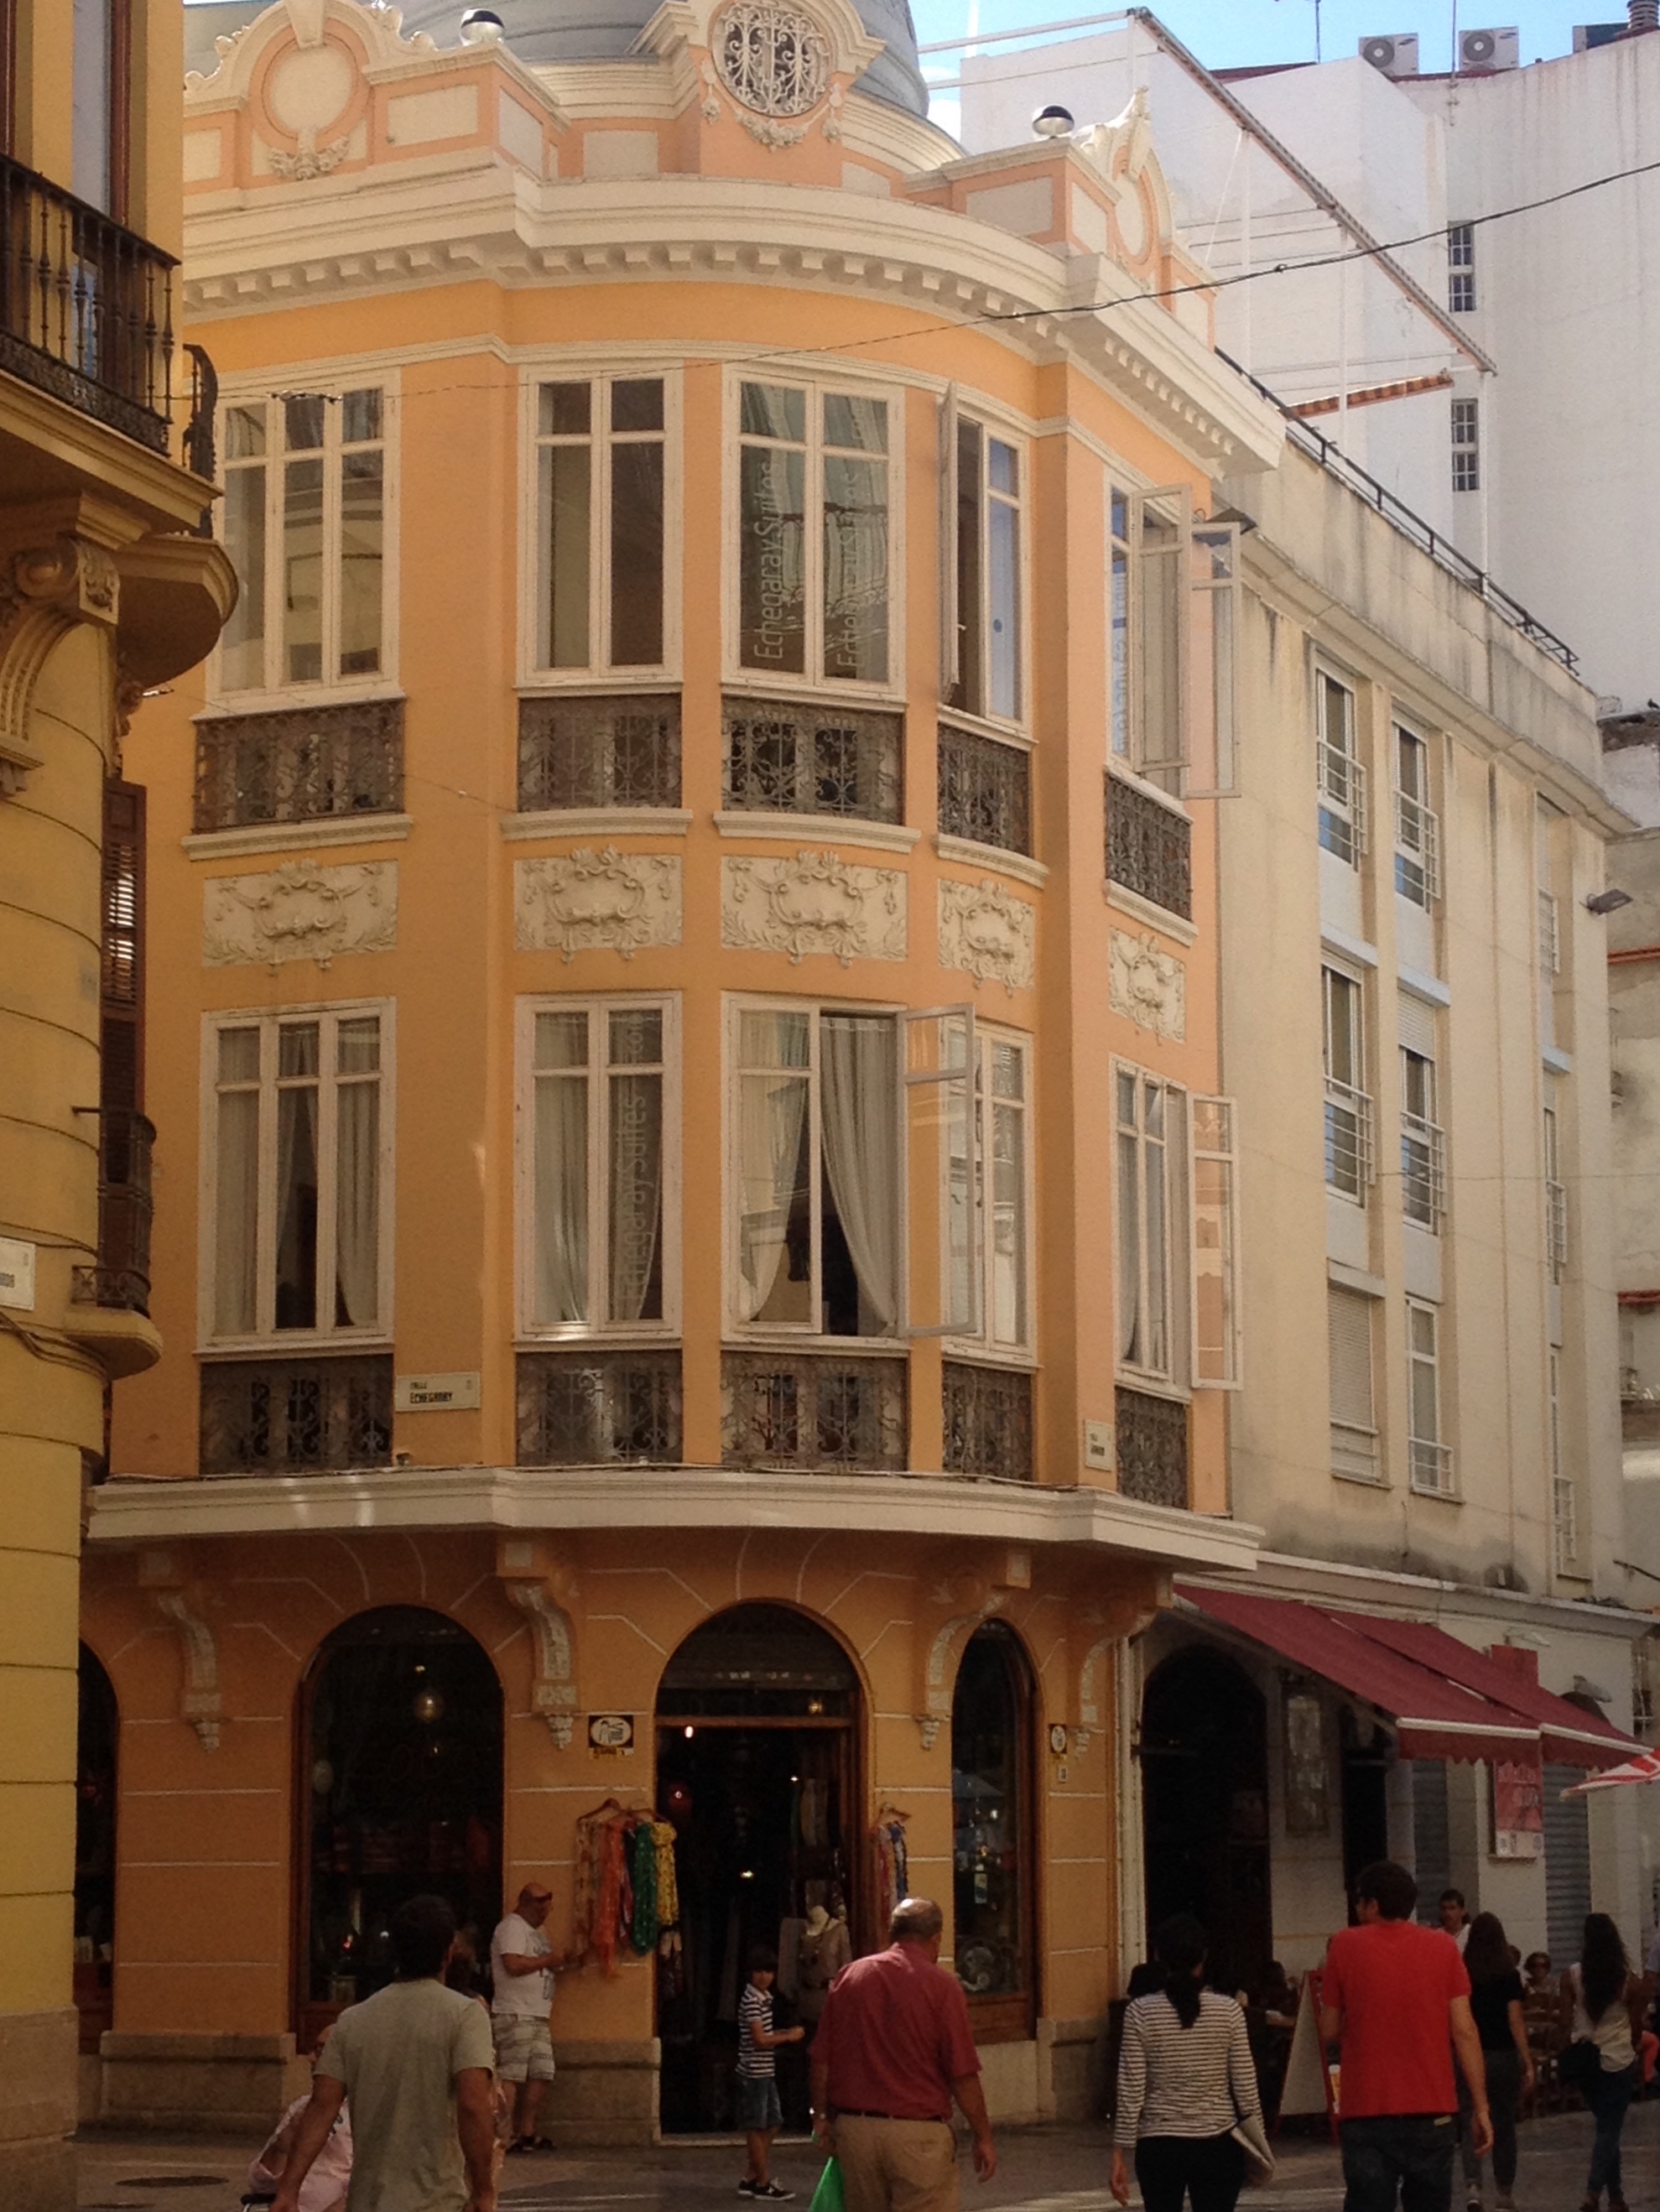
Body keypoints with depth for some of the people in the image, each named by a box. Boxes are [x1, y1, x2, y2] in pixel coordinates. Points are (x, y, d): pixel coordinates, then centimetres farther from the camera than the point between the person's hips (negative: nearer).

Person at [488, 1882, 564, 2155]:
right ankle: (505, 2133, -12)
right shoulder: (512, 1928, -8)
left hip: (537, 2016, 10)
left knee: (540, 2074, 6)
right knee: (512, 2075, -11)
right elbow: (514, 1964, -21)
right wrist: (546, 1961, -10)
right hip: (514, 2015, -10)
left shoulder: (536, 1932, 22)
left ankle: (526, 2132, 10)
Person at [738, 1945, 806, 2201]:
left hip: (766, 2071, 9)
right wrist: (788, 2037, -10)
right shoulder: (751, 2000, -16)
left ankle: (752, 2178, 19)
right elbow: (759, 2040, -21)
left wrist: (786, 2033, 7)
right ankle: (763, 2183, 7)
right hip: (754, 2072, -9)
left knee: (772, 2124, 12)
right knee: (756, 2127, 0)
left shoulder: (764, 1997, 13)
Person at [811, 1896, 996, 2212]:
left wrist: (822, 2116, 19)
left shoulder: (848, 1977, 4)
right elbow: (963, 2074, -9)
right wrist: (983, 2136, 1)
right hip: (919, 2133, -5)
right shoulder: (941, 1987, -9)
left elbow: (822, 2061, 7)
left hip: (854, 2127, 5)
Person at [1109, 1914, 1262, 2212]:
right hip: (1217, 2146, 0)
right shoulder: (1227, 2011, -5)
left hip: (1159, 2146, 0)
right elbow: (1246, 2088, -2)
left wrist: (1119, 2154, 0)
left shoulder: (1141, 2013, -7)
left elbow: (1131, 2092, -7)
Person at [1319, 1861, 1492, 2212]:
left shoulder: (1345, 1945, 0)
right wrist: (1480, 2106, 1)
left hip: (1367, 2112, -2)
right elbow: (1463, 2030, -2)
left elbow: (1330, 2030, 4)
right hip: (1431, 2111, 2)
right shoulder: (1443, 1947, 3)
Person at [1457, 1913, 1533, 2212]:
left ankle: (1472, 2187, -23)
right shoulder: (1509, 1974, -7)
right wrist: (1528, 2064, -12)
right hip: (1503, 2056, 0)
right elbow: (1516, 2022, -13)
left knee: (1470, 2125, -1)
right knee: (1504, 2125, 14)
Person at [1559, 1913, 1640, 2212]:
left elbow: (1565, 2022, -5)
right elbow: (1636, 2023, 2)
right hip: (1619, 2061, -2)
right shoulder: (1627, 1979, -7)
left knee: (1606, 2126, 17)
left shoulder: (1572, 1977, -7)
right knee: (1610, 2129, 1)